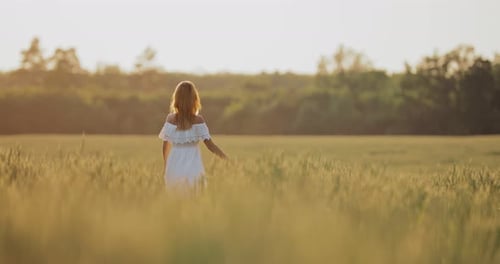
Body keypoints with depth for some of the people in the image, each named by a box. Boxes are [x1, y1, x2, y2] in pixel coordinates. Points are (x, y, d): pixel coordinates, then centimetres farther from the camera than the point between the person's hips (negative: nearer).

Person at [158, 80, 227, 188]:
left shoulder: (171, 119, -2)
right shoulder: (198, 120, -6)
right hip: (193, 169, -1)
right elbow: (210, 145, -8)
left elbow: (166, 146, 3)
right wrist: (227, 159, 0)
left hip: (174, 168, 2)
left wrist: (165, 165, 19)